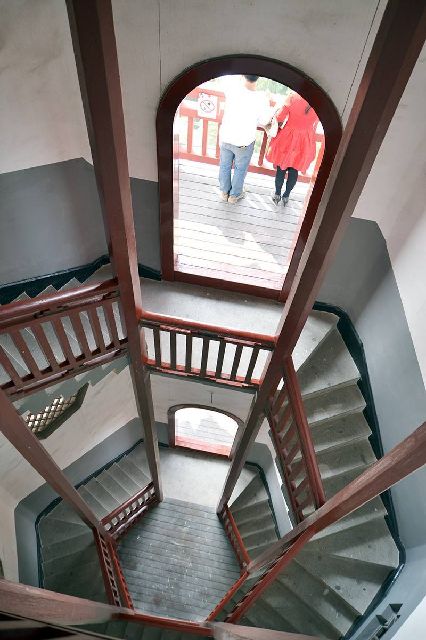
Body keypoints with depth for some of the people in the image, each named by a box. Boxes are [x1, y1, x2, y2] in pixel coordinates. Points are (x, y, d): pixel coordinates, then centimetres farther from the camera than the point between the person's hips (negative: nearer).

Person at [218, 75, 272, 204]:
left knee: (225, 165, 23)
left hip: (225, 137, 3)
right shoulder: (261, 99, -23)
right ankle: (234, 195, 35)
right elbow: (263, 121, -7)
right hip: (243, 142, -2)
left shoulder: (232, 89, -18)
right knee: (240, 169, 20)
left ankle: (224, 192, 39)